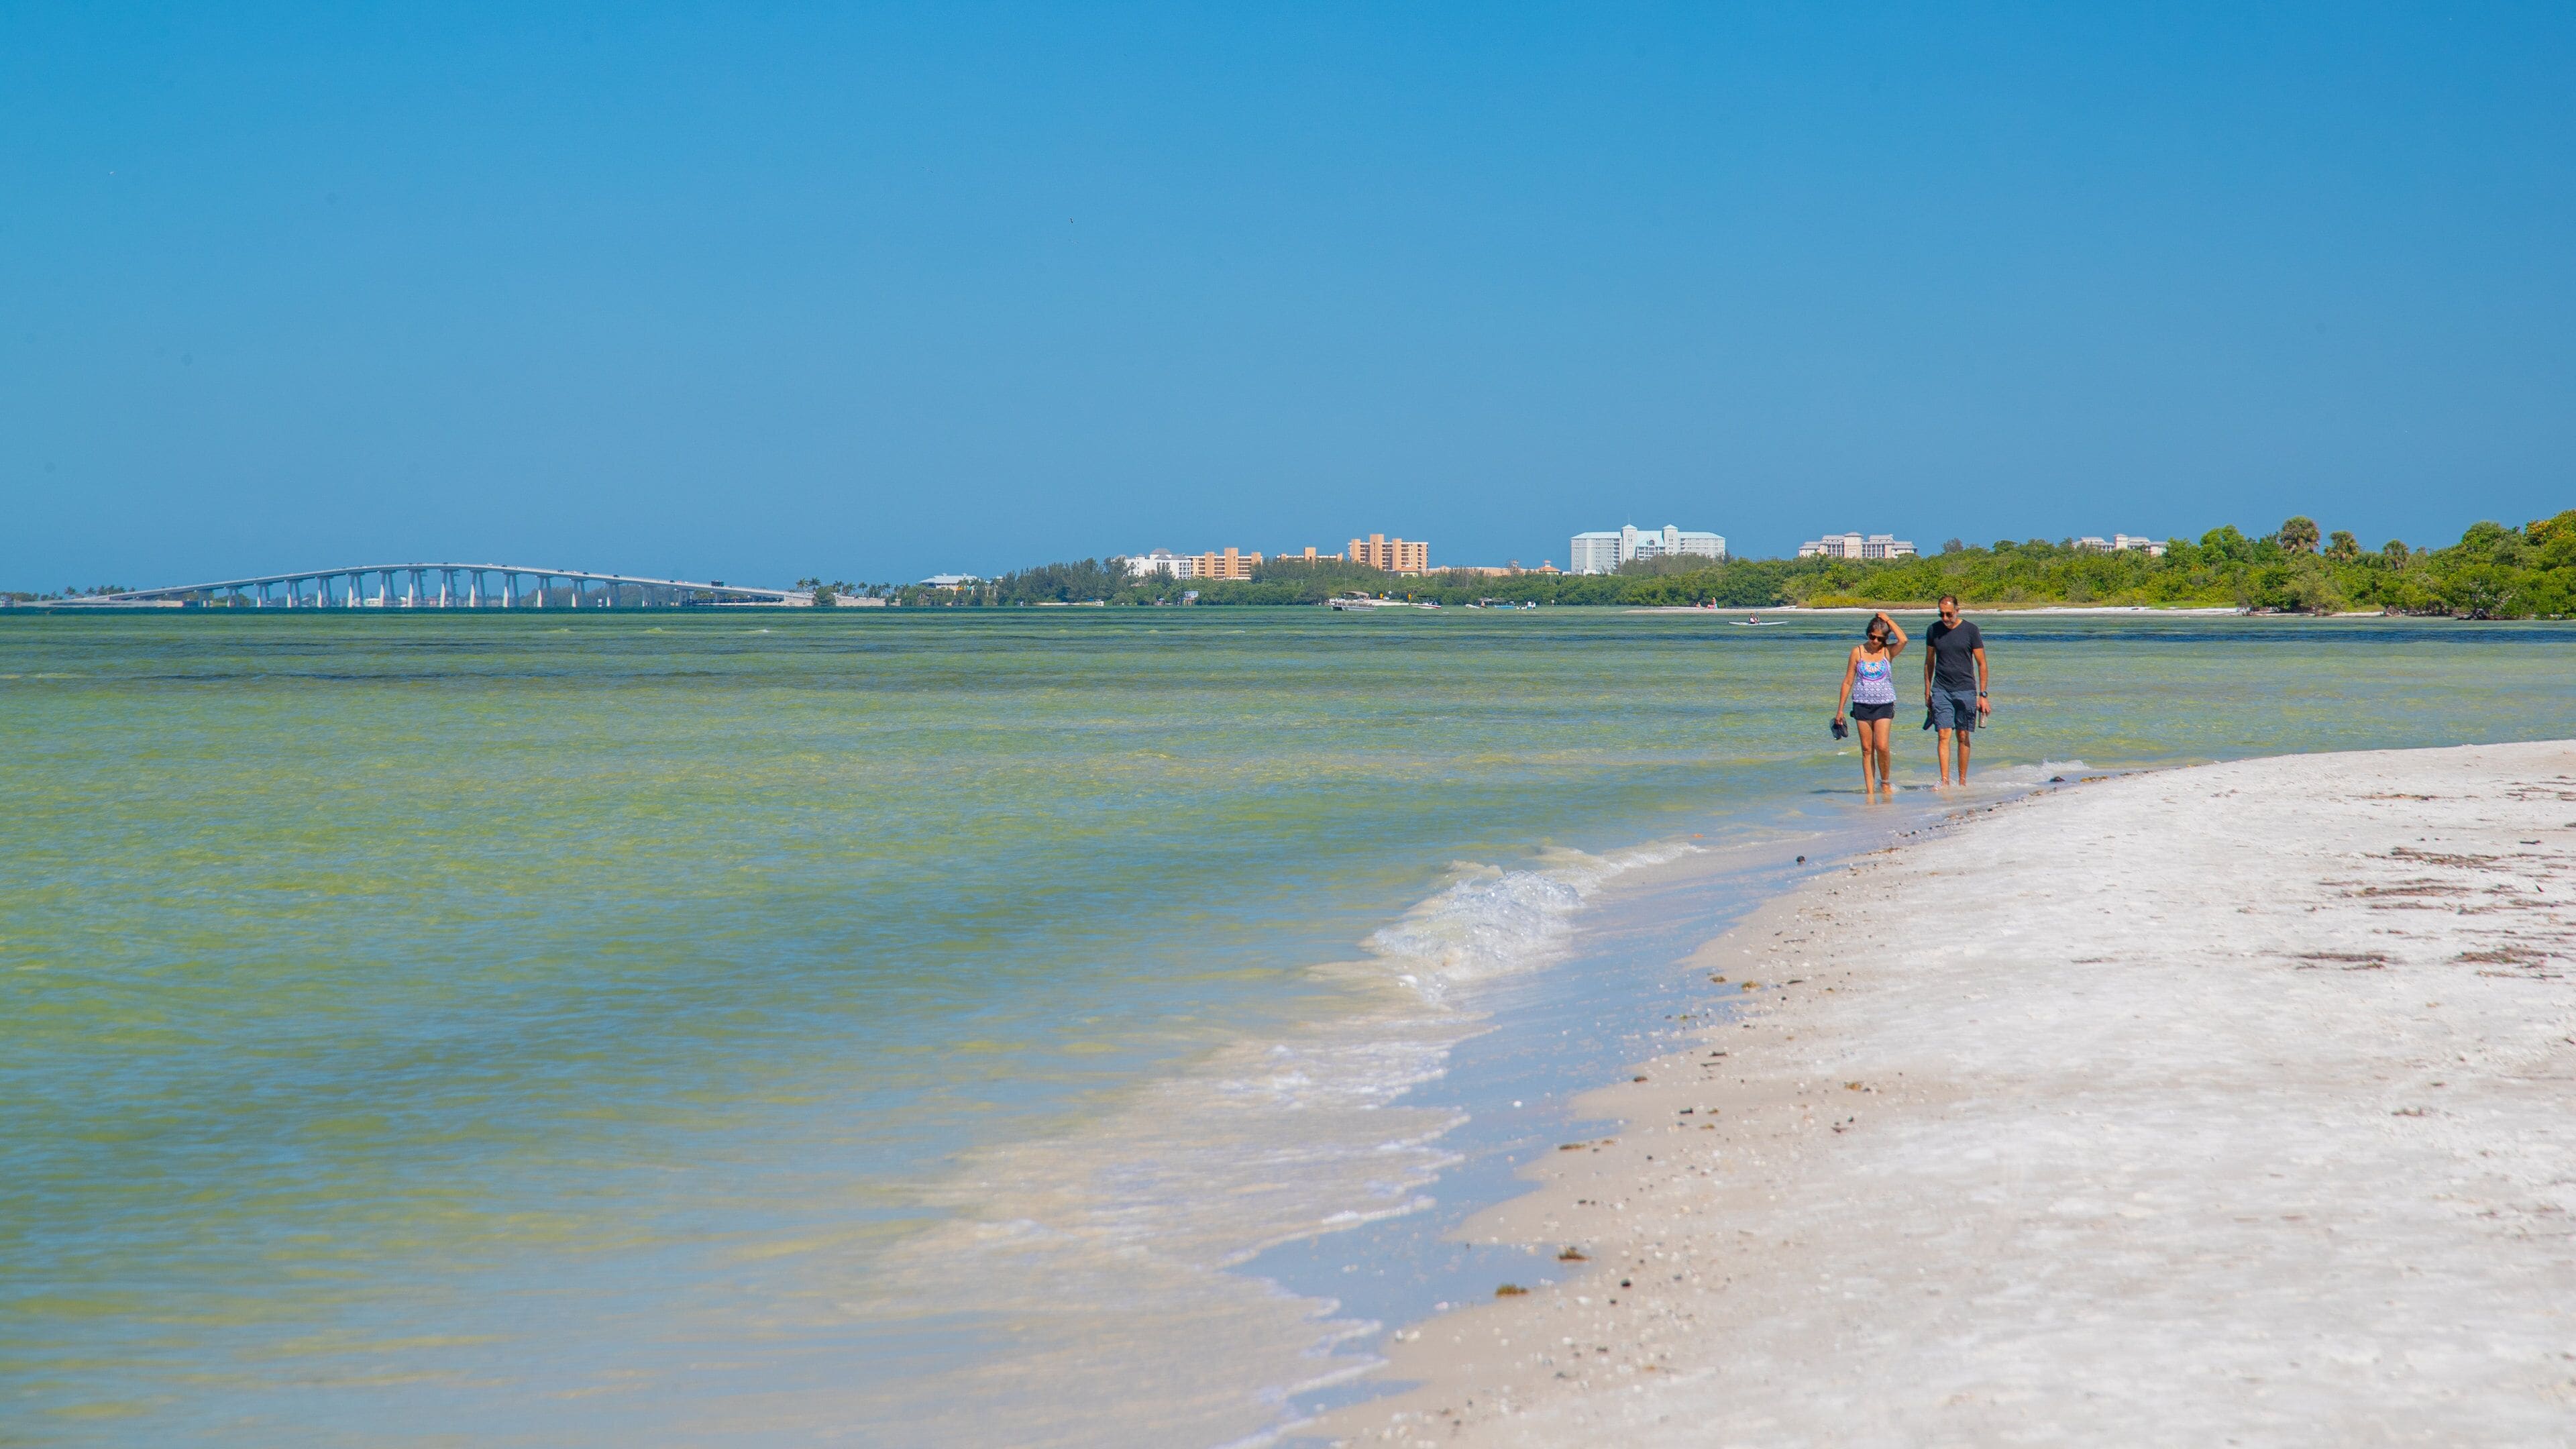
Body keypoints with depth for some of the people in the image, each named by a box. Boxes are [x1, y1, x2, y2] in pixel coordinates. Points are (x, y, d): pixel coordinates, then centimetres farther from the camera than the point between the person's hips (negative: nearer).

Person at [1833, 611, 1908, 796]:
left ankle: (1885, 782, 10)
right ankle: (1870, 789, 5)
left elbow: (1903, 640, -22)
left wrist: (1888, 620, -10)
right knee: (1867, 749, 2)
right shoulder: (1858, 652, 2)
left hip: (1884, 705, -1)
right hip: (1862, 704, 1)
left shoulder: (1888, 652, 0)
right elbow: (1848, 681, 6)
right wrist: (1840, 709, 5)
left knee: (1882, 746, -11)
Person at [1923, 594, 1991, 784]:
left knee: (1963, 737, 3)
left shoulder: (1970, 630, -4)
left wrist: (1982, 695, -4)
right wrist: (1927, 691, 13)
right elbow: (1929, 662, 15)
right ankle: (1944, 781, -13)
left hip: (1966, 690, -1)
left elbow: (1981, 663, 0)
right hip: (1941, 690, 1)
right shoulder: (1933, 630, 4)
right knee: (1944, 735, -9)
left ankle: (1962, 781, 11)